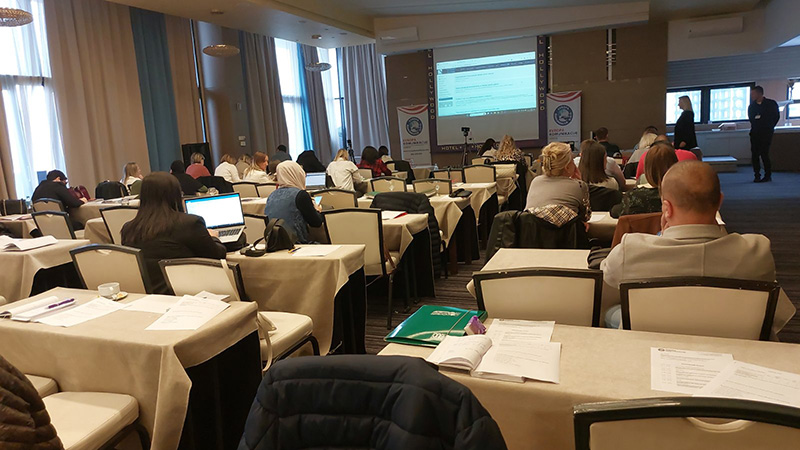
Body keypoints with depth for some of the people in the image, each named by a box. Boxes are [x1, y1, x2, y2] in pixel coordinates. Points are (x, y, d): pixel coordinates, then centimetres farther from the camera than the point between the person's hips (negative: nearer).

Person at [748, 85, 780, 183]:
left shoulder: (771, 103, 1)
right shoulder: (751, 106, 11)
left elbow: (776, 117, 6)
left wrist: (769, 128, 5)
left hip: (766, 133, -4)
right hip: (755, 133, 4)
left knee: (764, 153, -11)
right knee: (754, 154, -2)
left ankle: (768, 175, 0)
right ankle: (757, 176, 5)